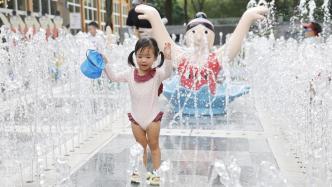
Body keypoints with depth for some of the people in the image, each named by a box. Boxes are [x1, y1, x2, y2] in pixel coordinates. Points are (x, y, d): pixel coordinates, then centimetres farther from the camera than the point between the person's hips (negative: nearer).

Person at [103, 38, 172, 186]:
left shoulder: (157, 74, -14)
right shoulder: (130, 74, -3)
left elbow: (167, 73, -34)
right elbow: (113, 77, 4)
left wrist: (168, 58, -50)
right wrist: (105, 63, -7)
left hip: (153, 117, -3)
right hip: (136, 118, 3)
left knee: (154, 146, 13)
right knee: (140, 146, 18)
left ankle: (156, 173, 25)